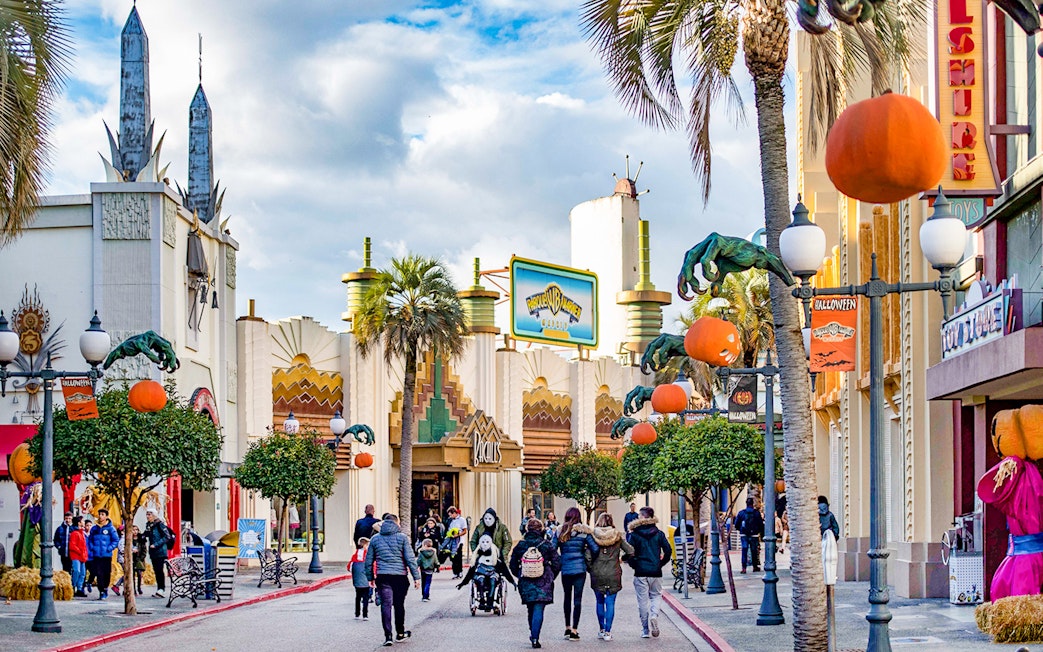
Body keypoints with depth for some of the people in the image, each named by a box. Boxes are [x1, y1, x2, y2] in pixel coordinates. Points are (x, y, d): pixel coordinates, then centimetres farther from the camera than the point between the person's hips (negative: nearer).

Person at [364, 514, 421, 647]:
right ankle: (400, 633, 25)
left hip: (382, 577, 1)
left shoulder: (375, 539, 9)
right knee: (399, 605, 12)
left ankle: (388, 636, -8)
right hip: (400, 576, -1)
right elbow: (410, 559, -4)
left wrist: (370, 578, 21)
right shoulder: (402, 537, 0)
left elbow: (368, 561, 12)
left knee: (386, 605, 0)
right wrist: (416, 577, -2)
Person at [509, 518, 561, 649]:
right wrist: (551, 577, 13)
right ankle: (535, 638, -14)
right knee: (538, 610, -4)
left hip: (526, 584, 3)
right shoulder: (547, 545, -6)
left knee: (531, 609, 19)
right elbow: (557, 563, -2)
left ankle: (533, 635, 31)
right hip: (543, 584, -3)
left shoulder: (520, 545, -1)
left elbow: (513, 565, 5)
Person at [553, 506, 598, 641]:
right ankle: (574, 630, -2)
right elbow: (595, 549, -8)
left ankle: (567, 628, 23)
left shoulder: (560, 531, 0)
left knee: (567, 597, 18)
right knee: (577, 598, 2)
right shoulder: (584, 531, -5)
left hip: (565, 569, 2)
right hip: (580, 568, -2)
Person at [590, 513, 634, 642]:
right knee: (610, 603, 3)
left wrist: (590, 568, 4)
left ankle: (602, 630, 19)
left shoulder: (594, 535, -4)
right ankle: (607, 632, -1)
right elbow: (630, 551, -6)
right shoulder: (617, 537, -2)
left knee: (600, 602, 15)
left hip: (597, 574, 0)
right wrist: (622, 559, 13)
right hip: (613, 574, 0)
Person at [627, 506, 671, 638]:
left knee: (643, 600, 6)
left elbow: (630, 553, -10)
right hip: (656, 572, 2)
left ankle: (645, 630, 7)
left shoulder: (635, 534, -5)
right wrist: (661, 564, 11)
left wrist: (634, 565, 7)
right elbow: (668, 551, -2)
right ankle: (654, 615, -14)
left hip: (640, 572, -2)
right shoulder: (659, 533, 2)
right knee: (655, 596, 16)